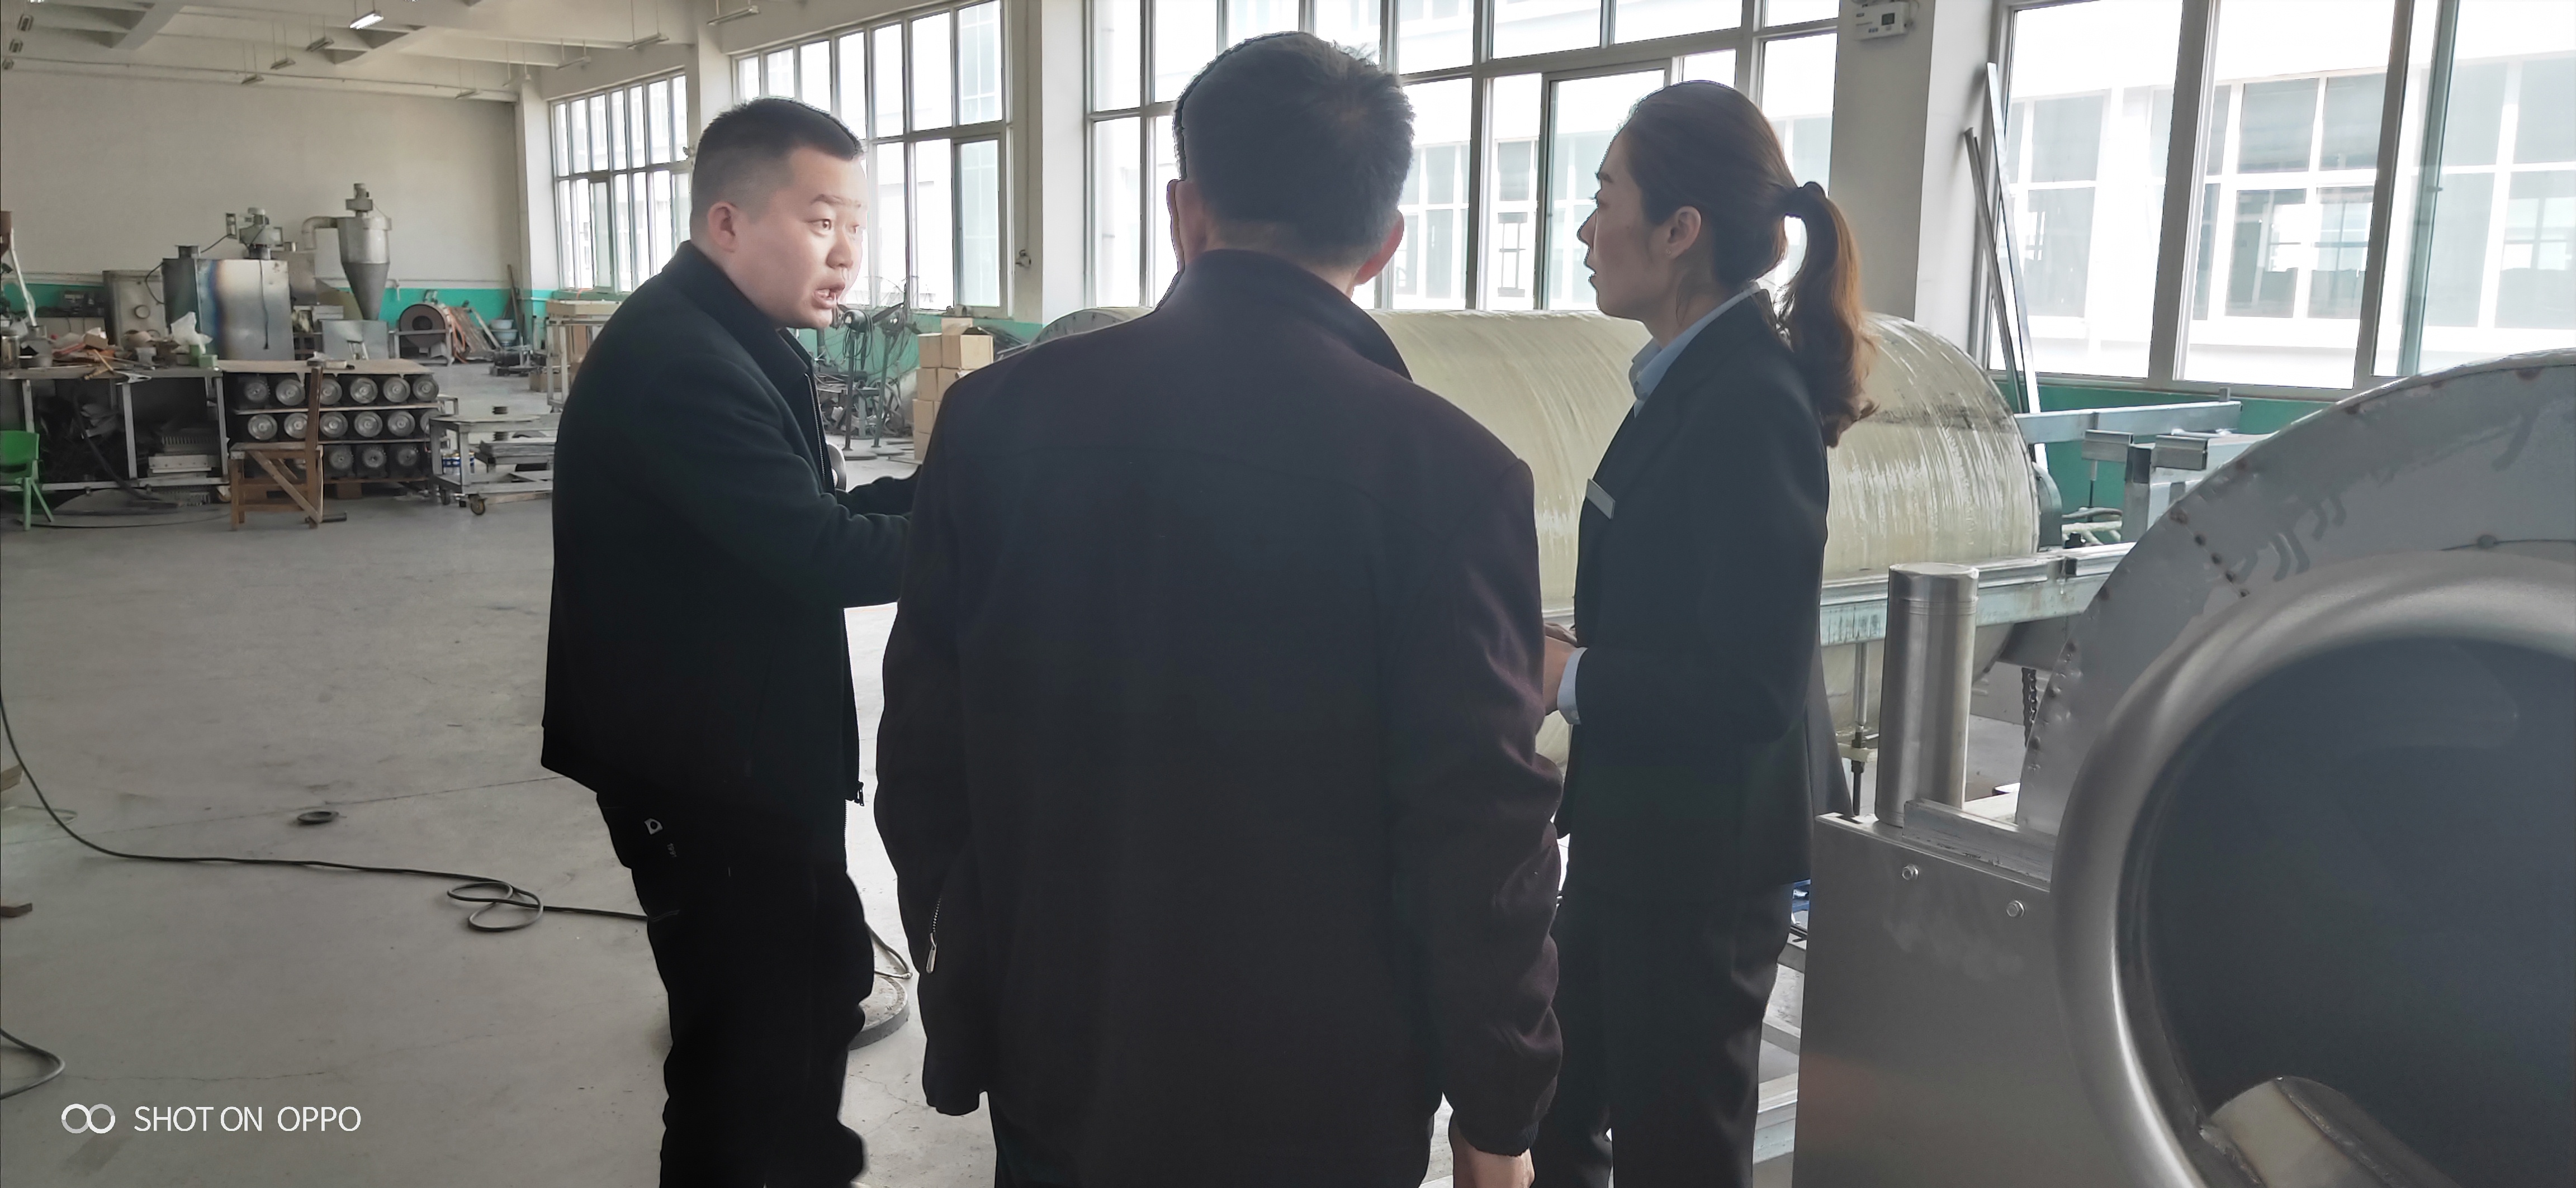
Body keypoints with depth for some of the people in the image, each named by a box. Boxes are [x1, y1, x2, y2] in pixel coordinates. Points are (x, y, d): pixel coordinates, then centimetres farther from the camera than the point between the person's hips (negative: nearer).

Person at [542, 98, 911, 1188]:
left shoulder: (730, 338, 12)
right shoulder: (677, 359, -23)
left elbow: (798, 518, 10)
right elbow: (818, 554, -29)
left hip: (751, 747, 11)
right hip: (705, 764, -11)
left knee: (825, 971, 23)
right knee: (748, 1027, 2)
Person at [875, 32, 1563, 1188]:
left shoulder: (1000, 412, -8)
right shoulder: (1447, 469, -17)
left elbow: (925, 744, -1)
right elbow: (1482, 819, -15)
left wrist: (960, 988, 14)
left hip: (1058, 1058, 3)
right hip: (1316, 1089, -2)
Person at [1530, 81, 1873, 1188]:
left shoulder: (1747, 402, -22)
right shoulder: (1694, 381, 6)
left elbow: (1753, 687, -25)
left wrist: (1570, 675, -16)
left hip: (1700, 851, -9)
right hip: (1639, 830, 9)